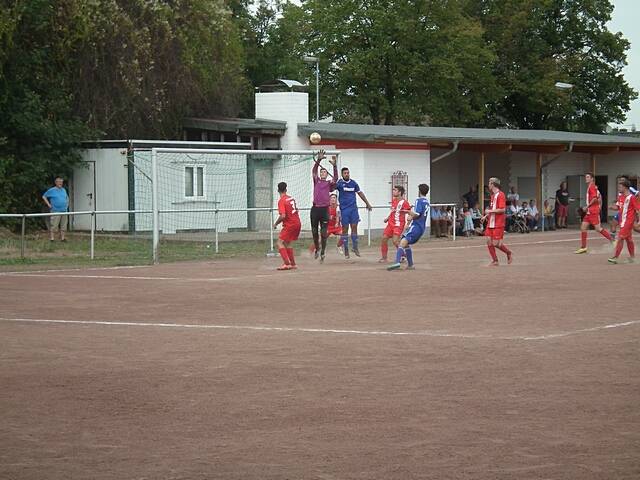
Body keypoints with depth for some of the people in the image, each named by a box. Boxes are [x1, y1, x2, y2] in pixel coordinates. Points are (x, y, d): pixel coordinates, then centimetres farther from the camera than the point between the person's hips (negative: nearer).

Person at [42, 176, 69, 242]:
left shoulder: (64, 190, 14)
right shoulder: (52, 190, -2)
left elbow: (67, 197, 32)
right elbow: (44, 196, 2)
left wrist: (67, 204, 17)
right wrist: (48, 204, -5)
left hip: (64, 211, 6)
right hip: (55, 211, -6)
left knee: (63, 226, 6)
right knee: (53, 225, -8)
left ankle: (62, 238, 13)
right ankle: (51, 238, -6)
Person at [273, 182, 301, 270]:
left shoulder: (281, 201, -14)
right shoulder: (291, 198, 10)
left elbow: (283, 216, -23)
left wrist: (276, 224, -9)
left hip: (290, 225, -8)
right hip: (298, 223, 8)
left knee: (280, 243, -6)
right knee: (287, 243, 20)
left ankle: (287, 264, -17)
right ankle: (293, 264, 22)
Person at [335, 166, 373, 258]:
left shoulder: (353, 182, 8)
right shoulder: (340, 183, -4)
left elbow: (360, 193, 20)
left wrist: (367, 203, 25)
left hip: (353, 208, 3)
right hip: (344, 209, -3)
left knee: (354, 227, 1)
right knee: (345, 229, 0)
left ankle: (355, 248, 10)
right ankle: (346, 250, 7)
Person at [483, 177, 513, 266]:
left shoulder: (500, 195, -13)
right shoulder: (492, 195, 15)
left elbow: (502, 209, -19)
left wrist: (490, 211, -17)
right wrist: (486, 216, 13)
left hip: (498, 224, -8)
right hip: (491, 223, 8)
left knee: (496, 243, -8)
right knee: (489, 241, 0)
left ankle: (509, 253, 15)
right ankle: (495, 261, 7)